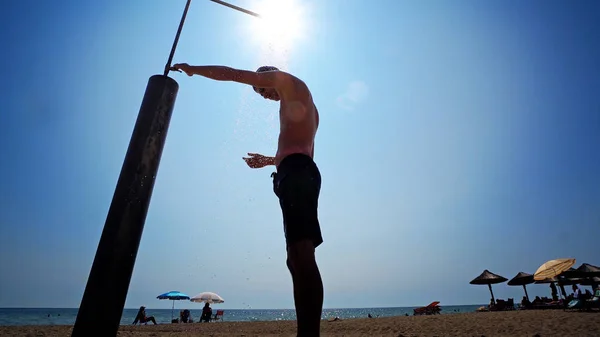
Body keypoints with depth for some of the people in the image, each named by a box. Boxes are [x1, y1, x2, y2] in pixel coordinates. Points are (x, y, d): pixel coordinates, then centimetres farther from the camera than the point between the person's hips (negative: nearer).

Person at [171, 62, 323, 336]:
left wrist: (193, 69, 26)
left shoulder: (288, 81, 13)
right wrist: (269, 161, 45)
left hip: (295, 173, -10)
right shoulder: (306, 106, 36)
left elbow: (233, 74, 13)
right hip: (303, 172, 10)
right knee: (298, 258, 3)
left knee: (301, 255, -21)